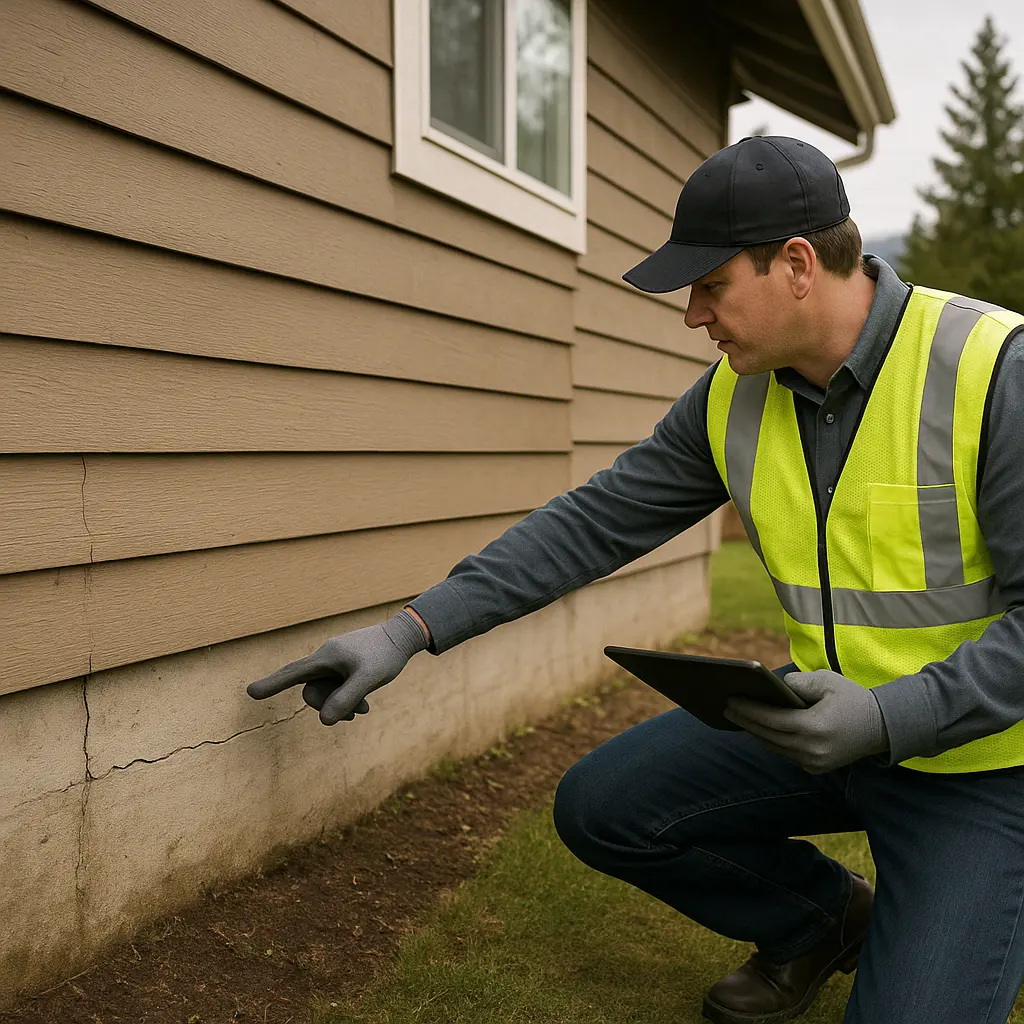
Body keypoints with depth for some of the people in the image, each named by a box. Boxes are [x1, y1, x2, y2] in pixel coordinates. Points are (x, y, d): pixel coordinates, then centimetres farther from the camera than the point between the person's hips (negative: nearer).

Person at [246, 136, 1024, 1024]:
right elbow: (596, 521, -5)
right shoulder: (734, 397, -5)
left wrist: (885, 718, -32)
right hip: (829, 717, 5)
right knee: (601, 808, -3)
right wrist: (411, 631, -10)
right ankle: (822, 919, 19)